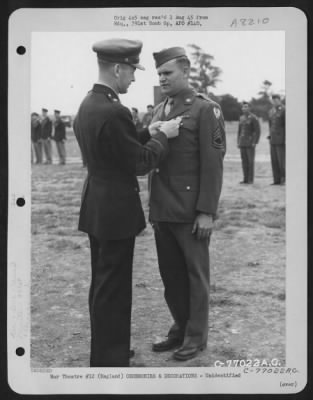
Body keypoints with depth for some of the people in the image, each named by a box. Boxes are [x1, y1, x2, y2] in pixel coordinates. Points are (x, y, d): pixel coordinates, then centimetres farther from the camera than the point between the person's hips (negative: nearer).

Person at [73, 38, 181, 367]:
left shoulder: (87, 105, 8)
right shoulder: (113, 112, -23)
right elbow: (140, 163, -17)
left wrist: (147, 134, 9)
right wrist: (163, 136, -4)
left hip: (97, 208, 10)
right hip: (116, 211, -10)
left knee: (102, 284, 19)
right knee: (112, 288, 1)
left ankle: (102, 352, 34)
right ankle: (111, 359, 13)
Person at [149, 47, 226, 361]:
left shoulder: (206, 110, -7)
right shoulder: (158, 111, 14)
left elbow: (212, 164, -11)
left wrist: (206, 212, -16)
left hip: (191, 211, -6)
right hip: (162, 209, 6)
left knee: (195, 274, 7)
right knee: (170, 274, 13)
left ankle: (196, 336, 20)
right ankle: (180, 328, 29)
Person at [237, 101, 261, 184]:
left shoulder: (254, 118, -8)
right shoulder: (241, 118, 12)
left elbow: (257, 131, -11)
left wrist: (255, 142, -17)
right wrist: (238, 142, 10)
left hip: (250, 143, -6)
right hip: (242, 143, 6)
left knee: (250, 161, -5)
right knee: (244, 161, 5)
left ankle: (251, 179, 1)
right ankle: (245, 179, 10)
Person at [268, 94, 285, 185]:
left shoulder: (284, 110, -9)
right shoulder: (271, 111, 14)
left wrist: (286, 139, -18)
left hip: (281, 139, -7)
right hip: (273, 139, 7)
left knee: (281, 160, -8)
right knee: (274, 160, 4)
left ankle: (284, 179, 1)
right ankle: (277, 180, 7)